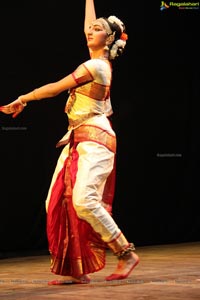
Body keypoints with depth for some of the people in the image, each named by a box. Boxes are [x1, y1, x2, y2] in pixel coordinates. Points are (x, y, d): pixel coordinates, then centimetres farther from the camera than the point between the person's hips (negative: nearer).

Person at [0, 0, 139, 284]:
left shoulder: (97, 65, -11)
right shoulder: (100, 60, 12)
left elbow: (55, 88, -10)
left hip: (94, 139, -9)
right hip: (77, 140, 9)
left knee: (84, 200, -24)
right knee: (57, 203, -1)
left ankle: (126, 253, -14)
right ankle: (75, 269, -2)